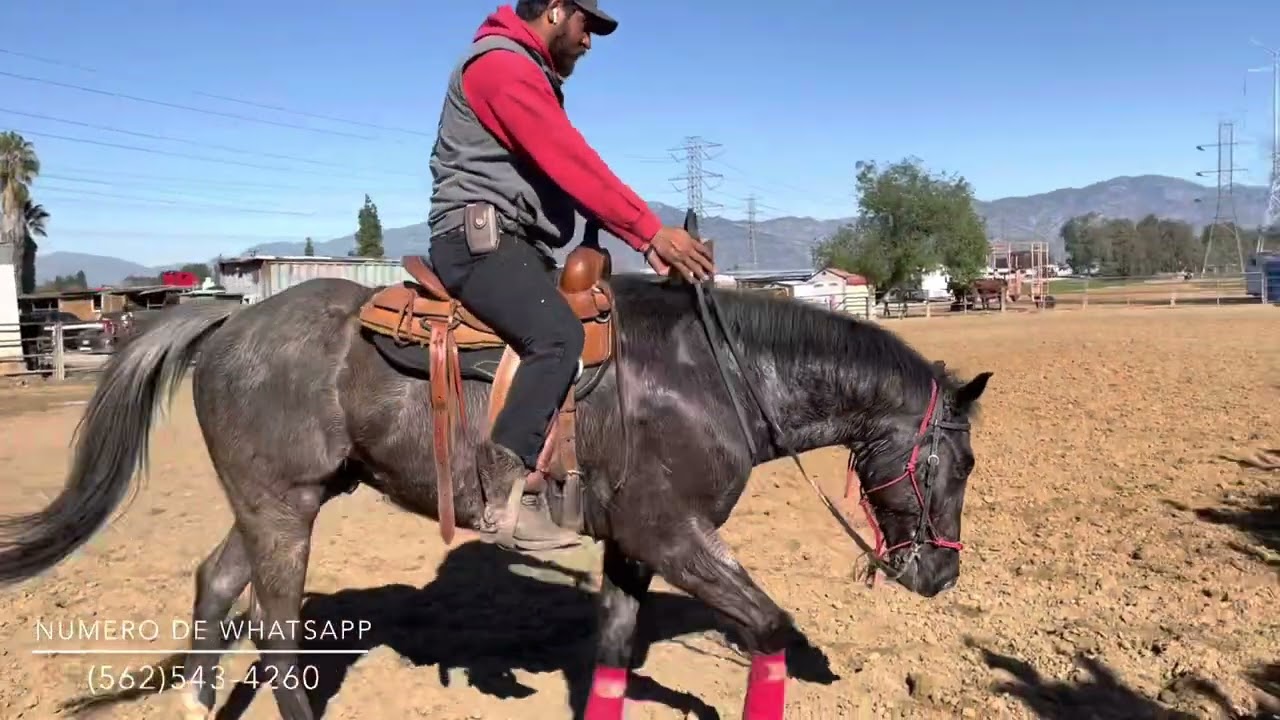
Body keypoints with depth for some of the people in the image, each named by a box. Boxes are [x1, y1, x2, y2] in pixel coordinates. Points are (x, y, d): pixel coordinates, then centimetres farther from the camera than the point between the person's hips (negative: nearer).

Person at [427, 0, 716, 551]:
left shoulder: (530, 75, 25)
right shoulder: (501, 64, -8)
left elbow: (572, 168, 17)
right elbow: (572, 164, -19)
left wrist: (644, 242, 6)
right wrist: (652, 231, -19)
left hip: (512, 245, 11)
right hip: (479, 239, -11)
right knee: (559, 336, -32)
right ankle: (507, 496, -31)